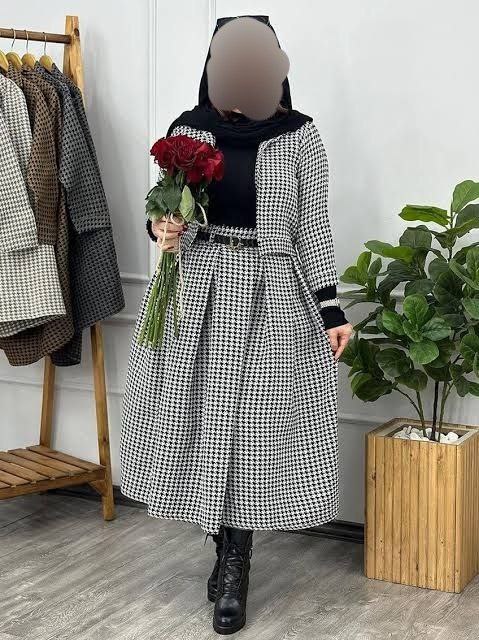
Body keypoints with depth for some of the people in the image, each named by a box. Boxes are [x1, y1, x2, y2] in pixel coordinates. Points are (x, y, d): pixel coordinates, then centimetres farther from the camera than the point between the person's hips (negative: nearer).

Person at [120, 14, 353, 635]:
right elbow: (167, 213, 13)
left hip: (272, 293, -2)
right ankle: (228, 552, 21)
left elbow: (313, 226, 3)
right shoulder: (187, 130, 6)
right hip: (197, 287, 2)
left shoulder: (299, 134, 1)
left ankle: (235, 566, 9)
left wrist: (330, 309, -1)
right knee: (201, 420, 4)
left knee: (254, 425, -2)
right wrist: (160, 229, -11)